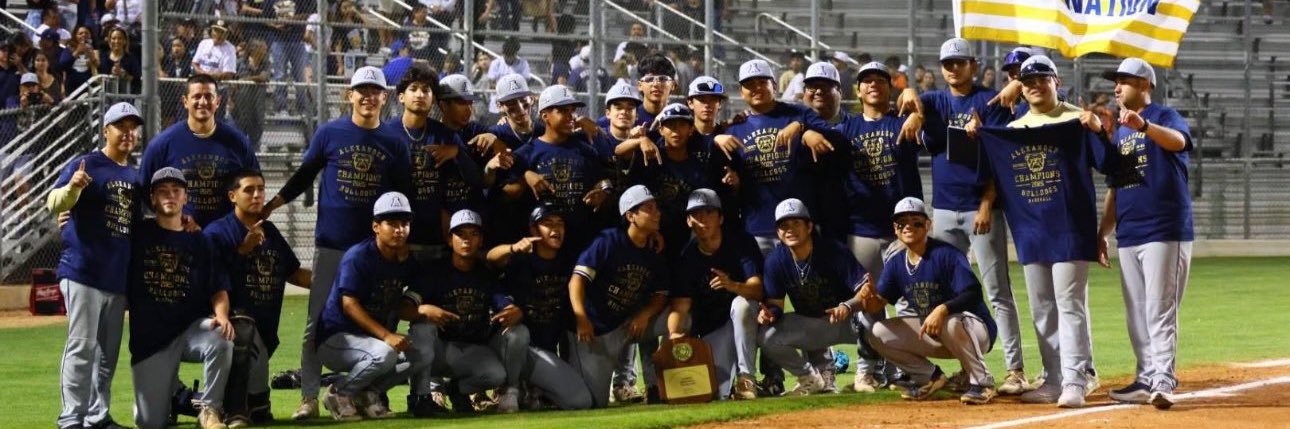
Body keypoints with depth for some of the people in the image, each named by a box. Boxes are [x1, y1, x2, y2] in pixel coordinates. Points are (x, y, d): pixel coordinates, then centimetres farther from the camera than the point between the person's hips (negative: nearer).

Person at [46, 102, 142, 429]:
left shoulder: (136, 177, 15)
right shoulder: (86, 165, -6)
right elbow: (54, 204, -16)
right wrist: (72, 187, -37)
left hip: (119, 277, 7)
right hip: (84, 273, -7)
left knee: (108, 352, 13)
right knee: (82, 347, -9)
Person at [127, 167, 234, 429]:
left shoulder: (199, 242, 9)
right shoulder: (137, 234, 5)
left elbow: (218, 289, 5)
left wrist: (221, 315, -16)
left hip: (191, 327, 1)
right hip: (148, 337, -1)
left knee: (221, 341, -35)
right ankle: (170, 394, 33)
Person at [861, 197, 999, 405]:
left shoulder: (946, 254, -19)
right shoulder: (896, 263, 1)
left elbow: (973, 294, -28)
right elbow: (877, 304, -2)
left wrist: (943, 309, -45)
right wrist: (868, 298, -27)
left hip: (976, 331, -7)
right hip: (932, 335, 7)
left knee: (951, 324, -41)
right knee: (879, 334, -6)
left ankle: (982, 382, -21)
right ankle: (929, 376, 11)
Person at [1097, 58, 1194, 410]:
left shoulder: (1165, 118, -4)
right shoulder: (1118, 132, 18)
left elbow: (1177, 140, -29)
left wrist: (1143, 125, -47)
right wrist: (1103, 233, 16)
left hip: (1164, 232, -8)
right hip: (1128, 236, 8)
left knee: (1160, 312, -13)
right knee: (1136, 315, 10)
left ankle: (1164, 382, -16)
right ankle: (1146, 379, 15)